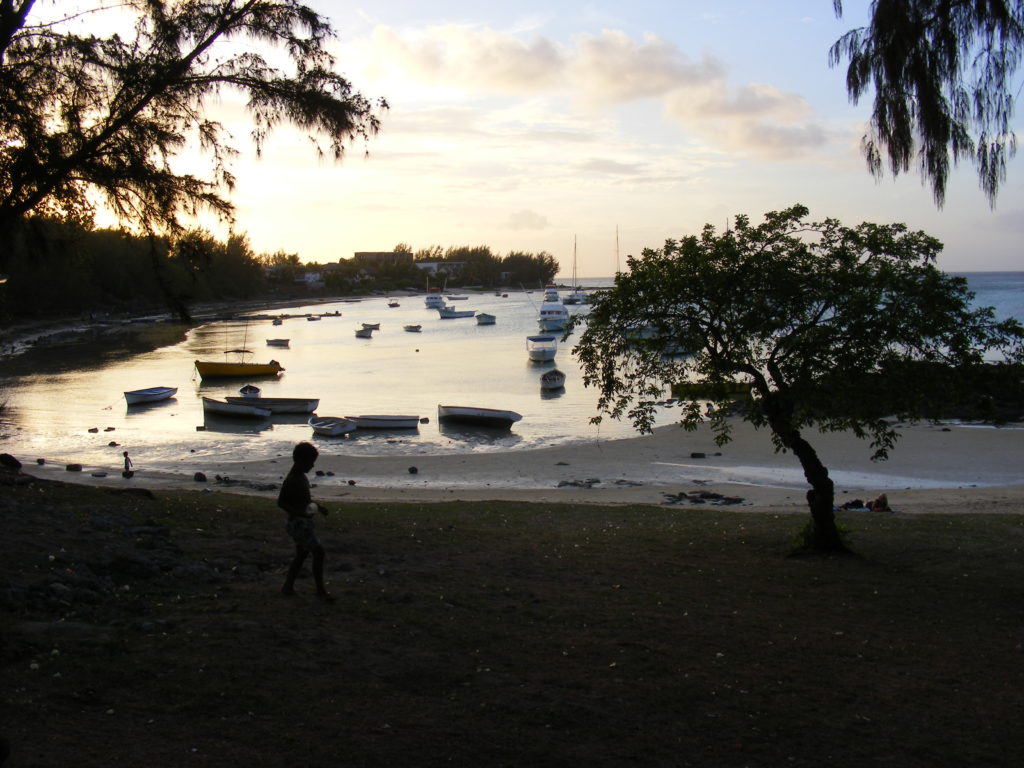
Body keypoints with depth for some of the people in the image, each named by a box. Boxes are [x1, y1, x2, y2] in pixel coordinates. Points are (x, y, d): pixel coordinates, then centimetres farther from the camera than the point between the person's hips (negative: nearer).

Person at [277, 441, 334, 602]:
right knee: (318, 551, -13)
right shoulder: (291, 480, -19)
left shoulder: (302, 476, 10)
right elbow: (280, 502, -21)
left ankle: (288, 587, 26)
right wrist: (299, 512, -30)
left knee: (301, 554, 16)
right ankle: (321, 590, -7)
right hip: (298, 522, -10)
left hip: (305, 521, 10)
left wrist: (317, 506, 15)